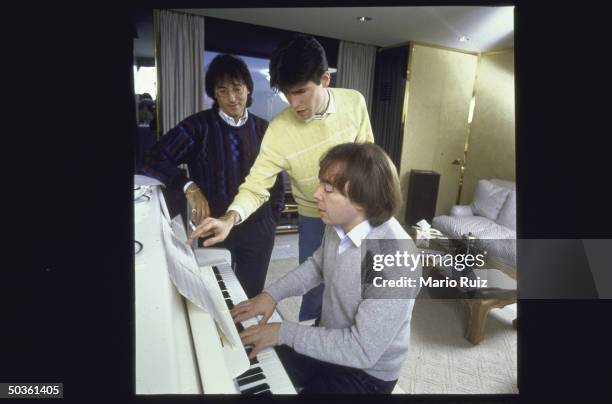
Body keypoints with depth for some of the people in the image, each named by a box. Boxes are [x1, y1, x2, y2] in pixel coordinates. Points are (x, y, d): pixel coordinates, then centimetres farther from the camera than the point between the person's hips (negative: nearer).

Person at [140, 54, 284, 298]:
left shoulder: (262, 129, 1)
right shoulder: (199, 126, -8)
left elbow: (276, 179, 9)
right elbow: (153, 160, -16)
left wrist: (272, 218, 7)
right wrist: (189, 186, -30)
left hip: (257, 229, 2)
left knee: (252, 295, 18)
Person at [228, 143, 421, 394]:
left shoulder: (396, 261, -35)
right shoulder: (339, 224, -11)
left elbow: (363, 351, -29)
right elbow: (317, 265, 9)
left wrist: (284, 332, -24)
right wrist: (271, 294, -3)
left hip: (366, 373, -6)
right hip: (330, 342, 6)